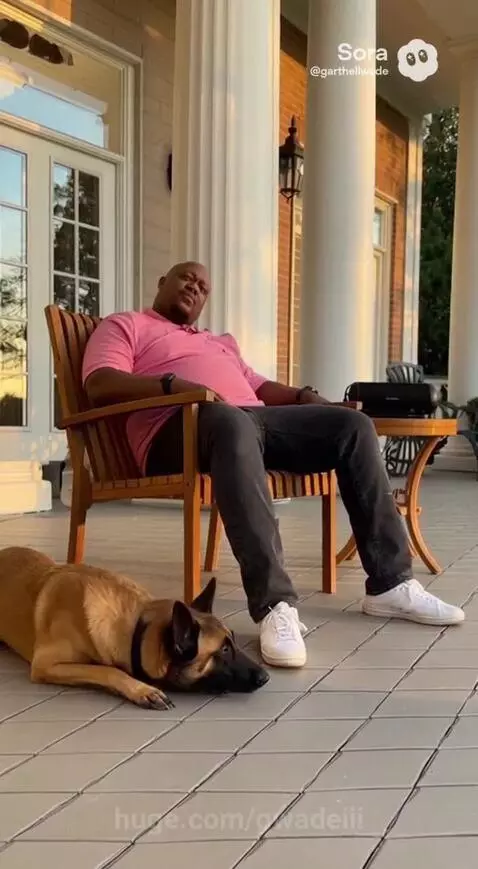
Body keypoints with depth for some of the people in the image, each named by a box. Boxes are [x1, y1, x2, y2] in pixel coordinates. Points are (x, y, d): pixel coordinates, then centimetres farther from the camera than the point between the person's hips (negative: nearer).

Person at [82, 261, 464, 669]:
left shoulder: (221, 341, 39)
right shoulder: (124, 325, 17)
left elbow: (258, 386, 30)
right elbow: (101, 385, -2)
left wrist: (303, 395, 9)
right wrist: (173, 384, -17)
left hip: (255, 417, 7)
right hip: (184, 423, -7)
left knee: (353, 425, -9)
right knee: (230, 421, -42)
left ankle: (390, 583, -10)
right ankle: (276, 605, -48)